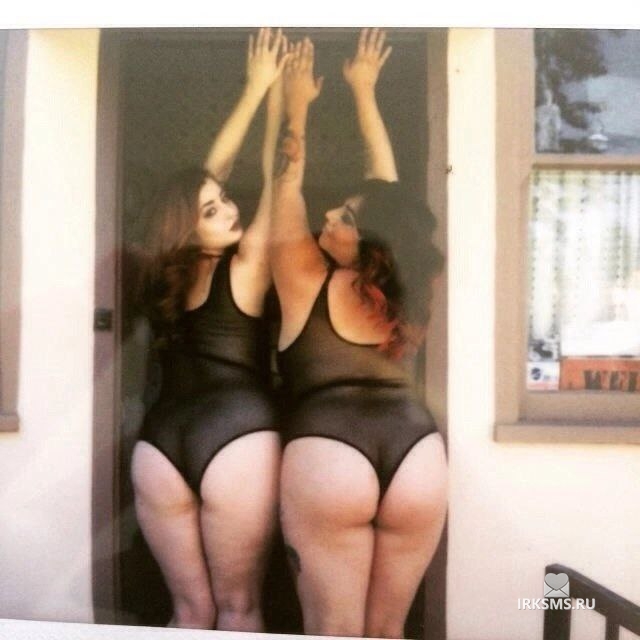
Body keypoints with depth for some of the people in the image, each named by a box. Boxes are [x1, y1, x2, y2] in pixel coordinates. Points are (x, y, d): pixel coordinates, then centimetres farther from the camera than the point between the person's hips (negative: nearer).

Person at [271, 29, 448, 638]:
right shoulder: (397, 288, 11)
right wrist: (364, 91, 29)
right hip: (417, 453, 4)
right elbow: (386, 186, 20)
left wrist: (296, 104, 25)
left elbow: (287, 185, 12)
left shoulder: (305, 278, 2)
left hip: (327, 454, -4)